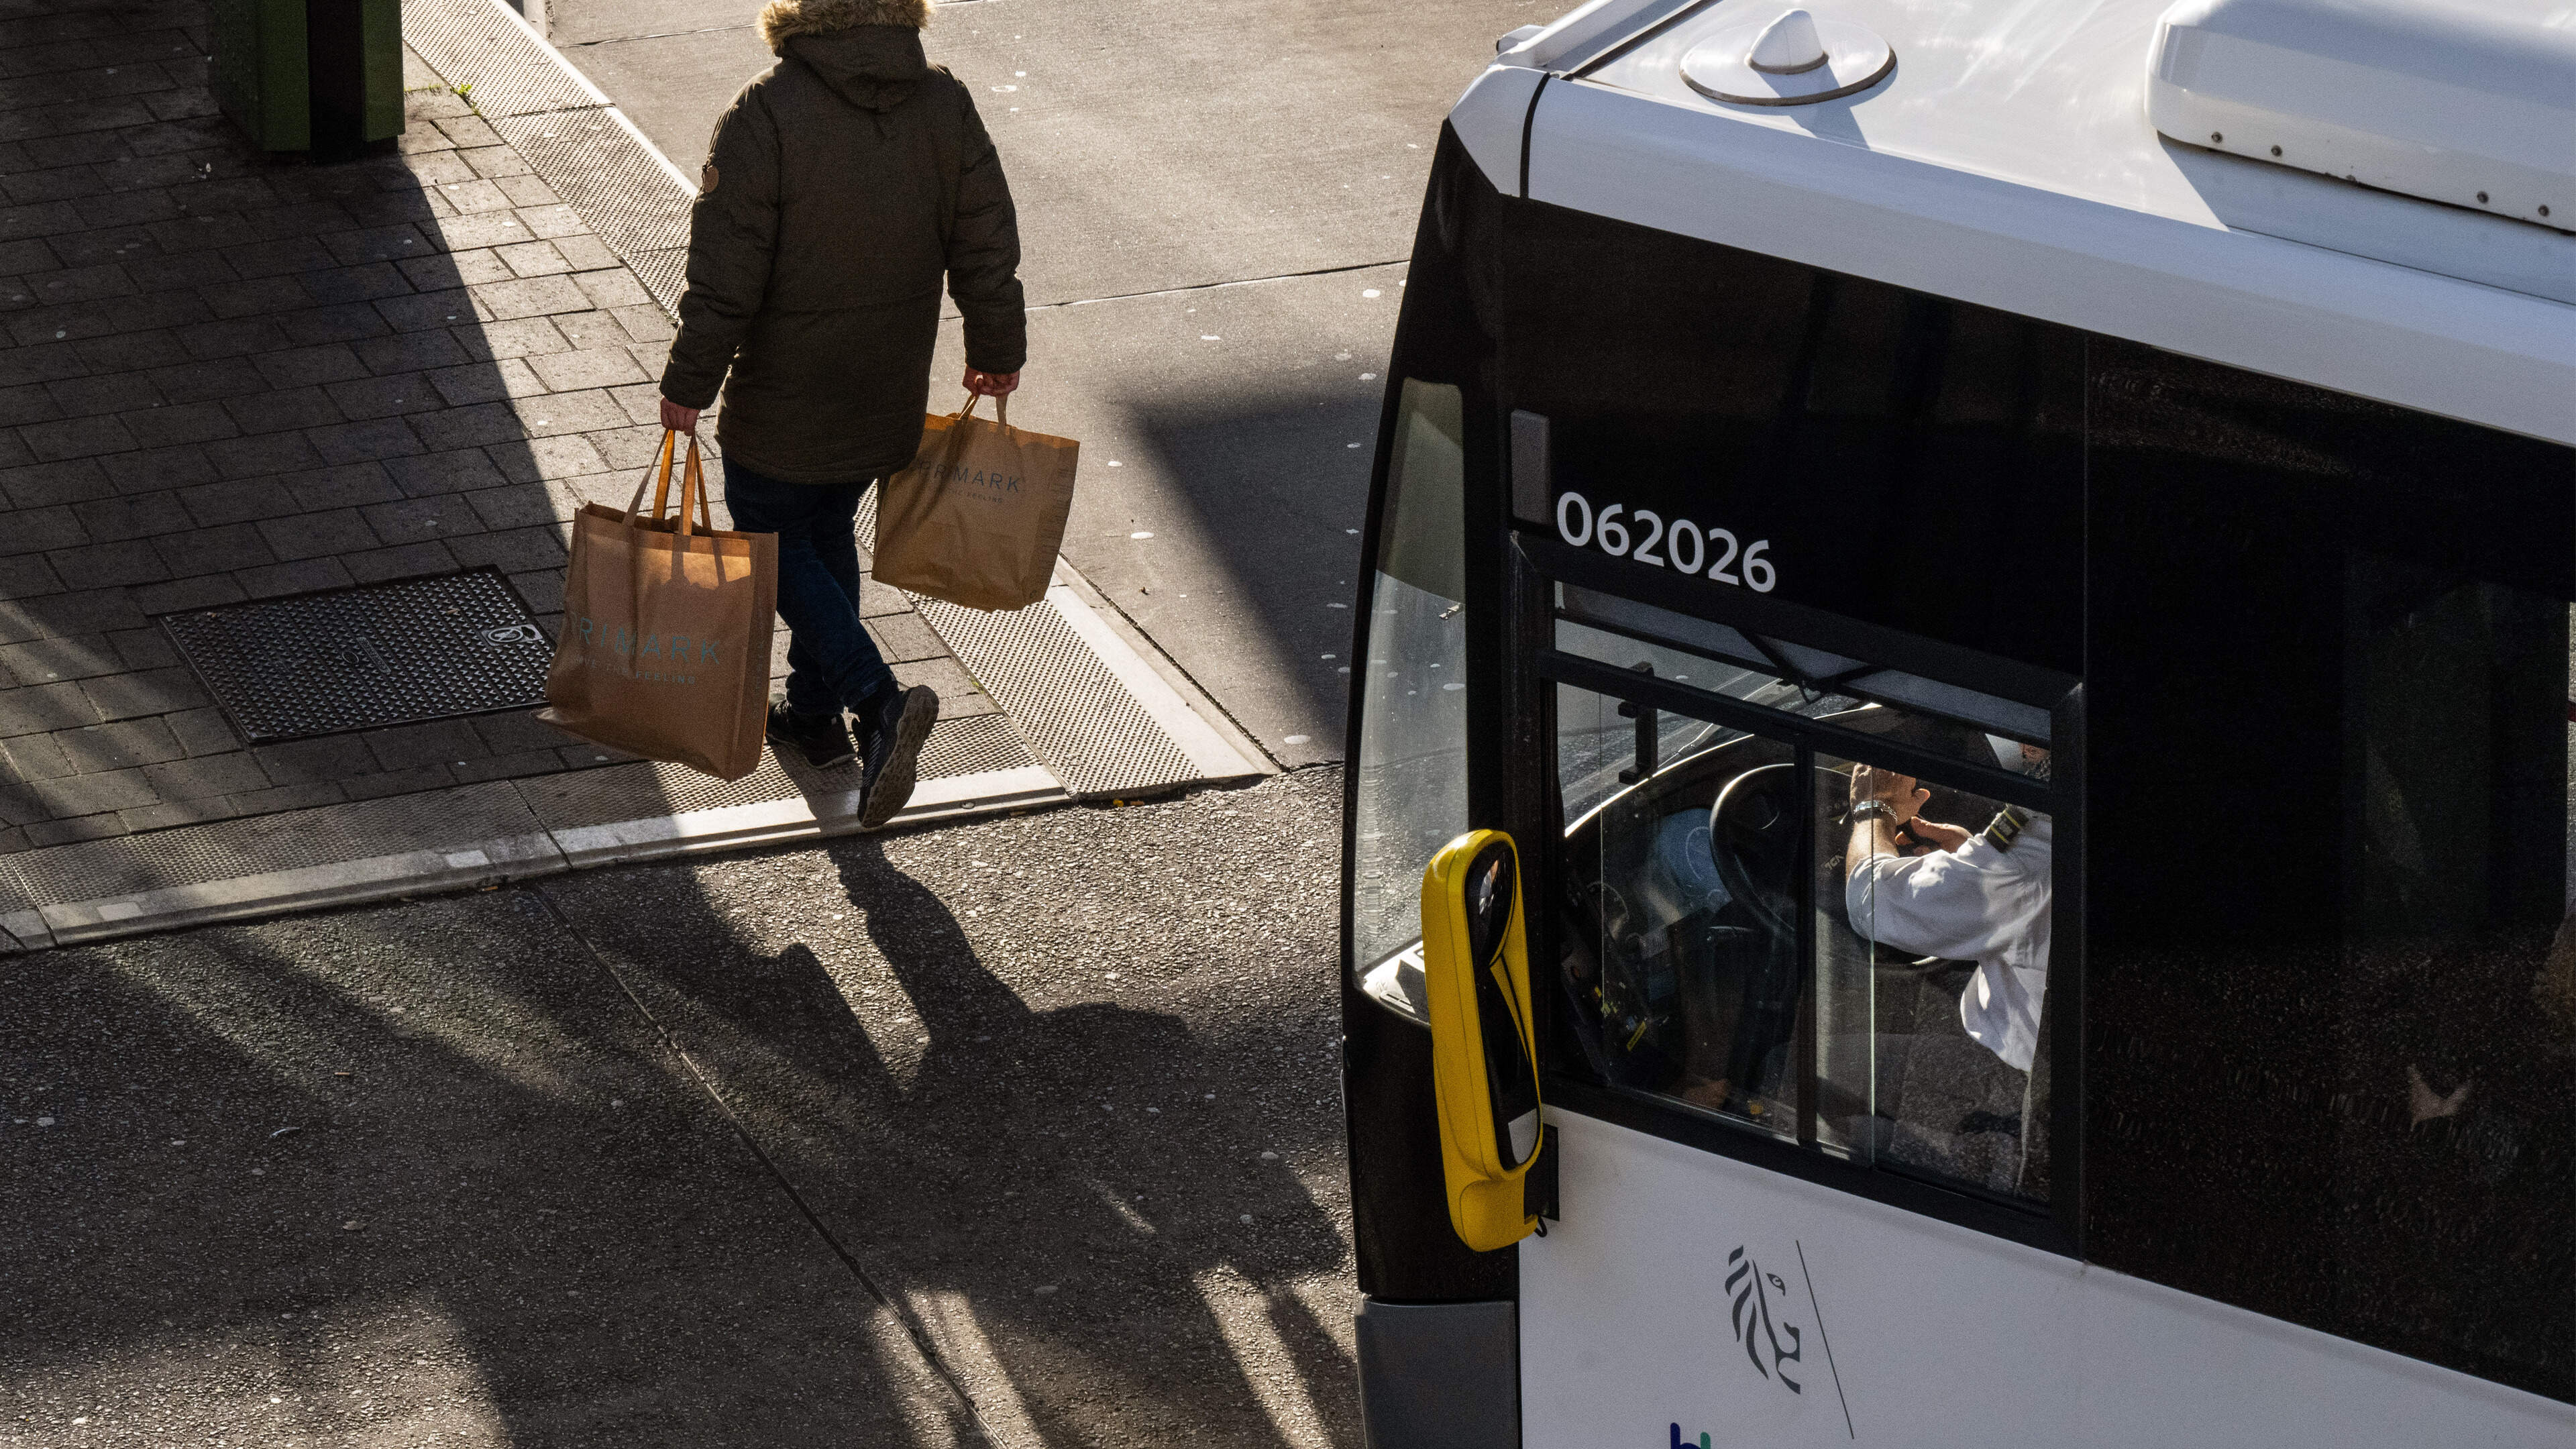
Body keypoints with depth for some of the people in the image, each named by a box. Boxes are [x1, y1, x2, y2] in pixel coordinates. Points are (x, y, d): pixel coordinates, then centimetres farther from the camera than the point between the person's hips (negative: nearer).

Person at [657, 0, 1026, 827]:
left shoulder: (766, 115, -21)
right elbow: (986, 246, 2)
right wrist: (997, 350, 17)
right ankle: (813, 714, 33)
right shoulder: (945, 105, -6)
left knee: (775, 542, 10)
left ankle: (877, 701, -9)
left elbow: (726, 273, -19)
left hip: (784, 401, -5)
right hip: (890, 397, 5)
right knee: (828, 533, 24)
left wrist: (690, 383, -9)